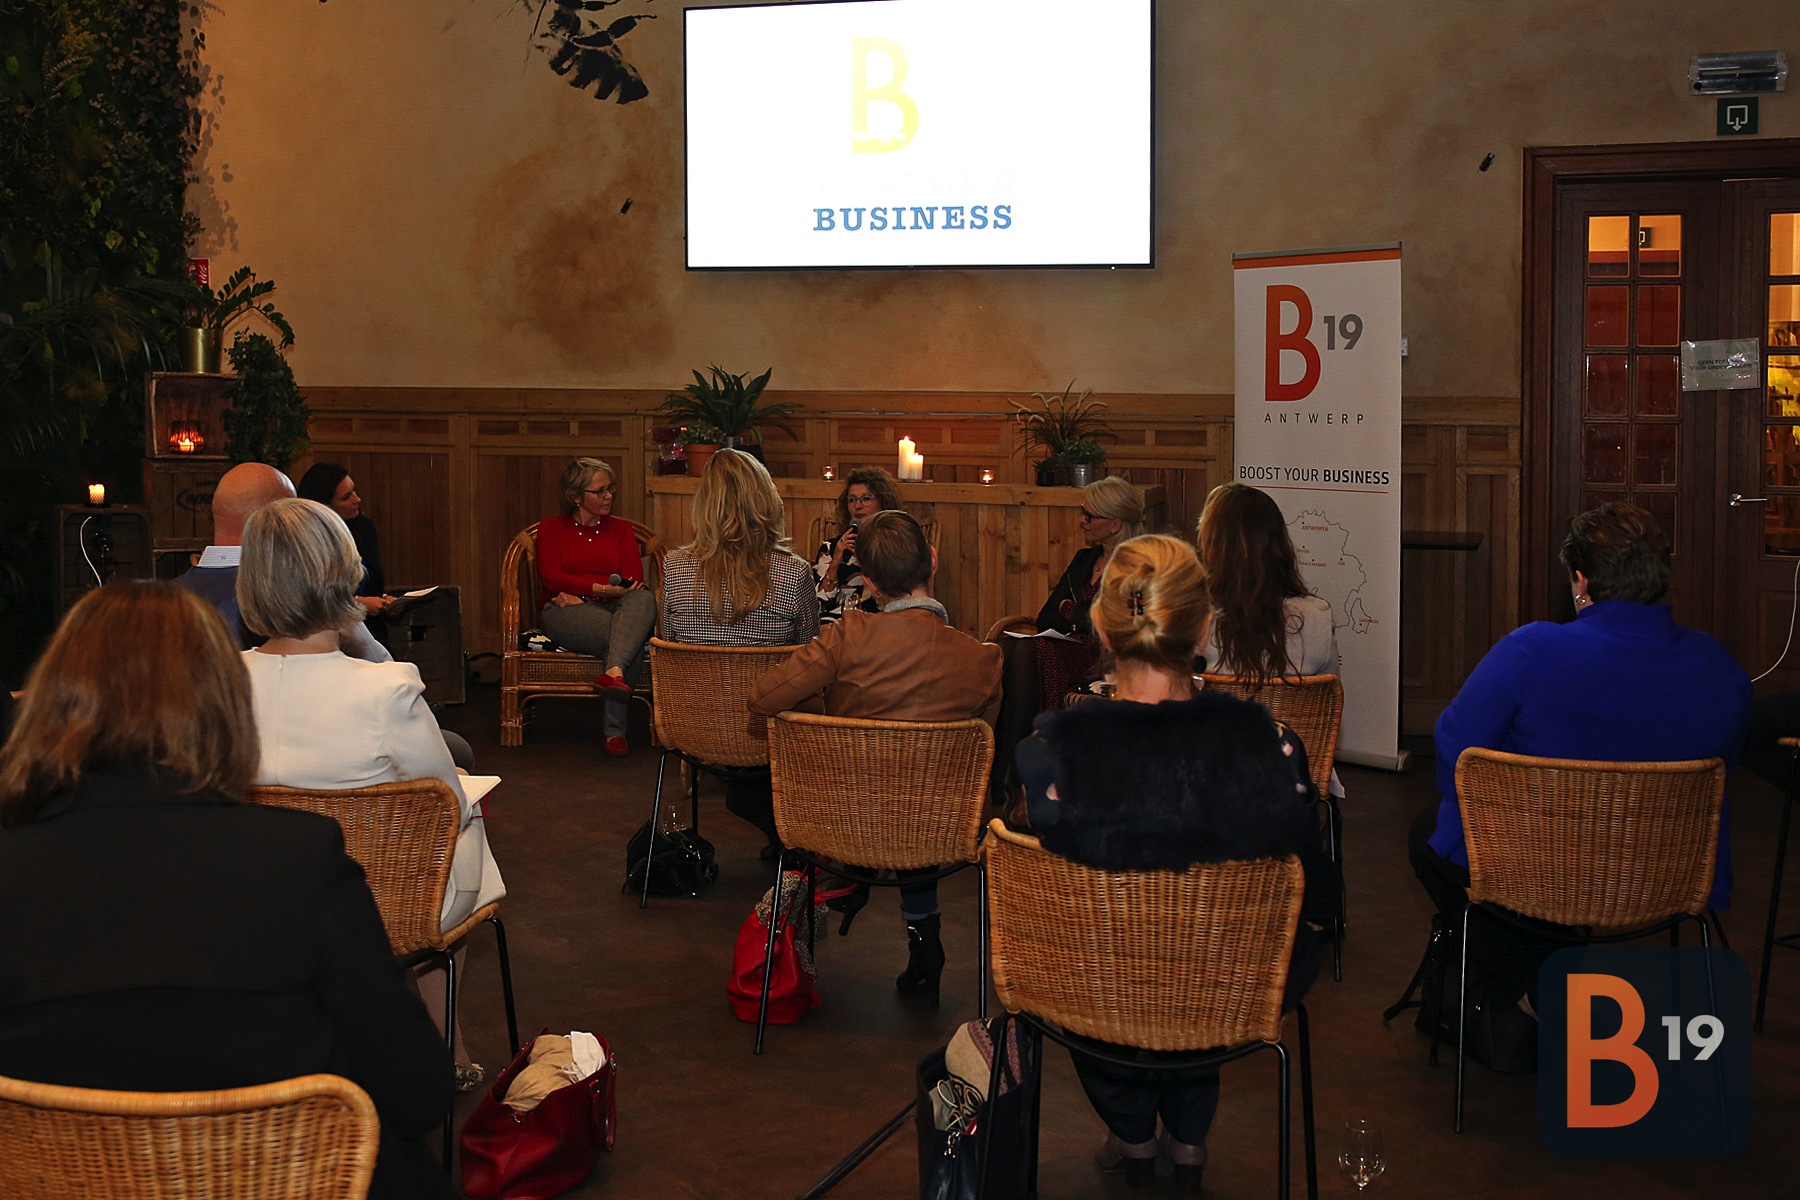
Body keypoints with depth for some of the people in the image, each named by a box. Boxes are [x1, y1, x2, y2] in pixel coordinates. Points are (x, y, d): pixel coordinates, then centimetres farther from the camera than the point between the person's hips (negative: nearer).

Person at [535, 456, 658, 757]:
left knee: (642, 599, -38)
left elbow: (634, 581, 5)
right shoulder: (552, 528, 17)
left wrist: (578, 593, -9)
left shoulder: (621, 530, 21)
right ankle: (614, 727, -42)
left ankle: (613, 673, -57)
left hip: (614, 609, 2)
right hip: (566, 612, -2)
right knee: (630, 639, -36)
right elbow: (551, 578, 0)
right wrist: (601, 588, -15)